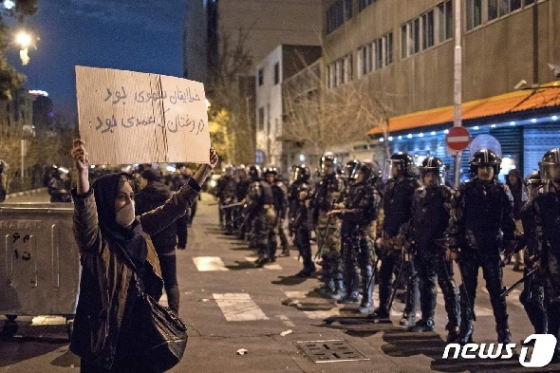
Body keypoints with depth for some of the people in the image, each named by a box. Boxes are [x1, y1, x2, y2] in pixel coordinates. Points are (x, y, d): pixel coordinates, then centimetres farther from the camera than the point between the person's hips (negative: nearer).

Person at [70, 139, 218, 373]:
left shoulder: (139, 228, 3)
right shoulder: (95, 238, -16)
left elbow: (174, 206, 9)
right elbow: (85, 213, -37)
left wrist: (205, 169, 6)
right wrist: (83, 172, -55)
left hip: (140, 327, 6)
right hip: (106, 333, -6)